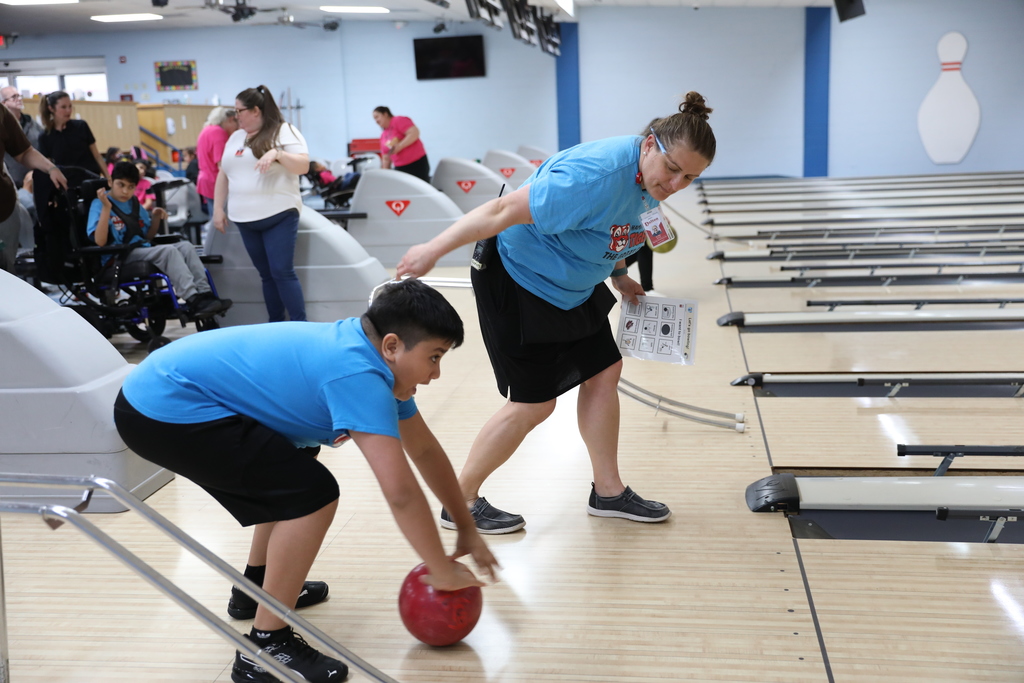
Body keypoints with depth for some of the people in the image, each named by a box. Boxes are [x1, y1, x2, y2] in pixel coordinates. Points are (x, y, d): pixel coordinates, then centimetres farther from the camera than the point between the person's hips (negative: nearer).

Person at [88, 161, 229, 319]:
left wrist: (156, 218, 3)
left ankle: (204, 294, -24)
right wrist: (106, 208, -24)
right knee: (168, 250, -28)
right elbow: (100, 242, -18)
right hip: (118, 260, -7)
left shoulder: (134, 203, 16)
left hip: (143, 251, 7)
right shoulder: (99, 204, -4)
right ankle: (193, 301, -37)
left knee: (186, 246, -13)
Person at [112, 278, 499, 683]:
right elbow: (400, 492, -27)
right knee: (312, 493, -14)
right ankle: (264, 649, -2)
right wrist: (443, 571, -13)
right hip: (163, 411, -10)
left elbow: (424, 449, 14)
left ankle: (257, 583, 39)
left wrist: (467, 529, 17)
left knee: (292, 464, 26)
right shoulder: (357, 375, -23)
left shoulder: (379, 360, 5)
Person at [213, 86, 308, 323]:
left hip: (278, 216, -6)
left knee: (282, 272, -10)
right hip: (245, 219, 6)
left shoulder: (284, 131, -3)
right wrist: (218, 209, 13)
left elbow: (303, 166, -12)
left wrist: (277, 153, -26)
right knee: (266, 274, 9)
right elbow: (223, 174, 19)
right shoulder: (236, 137, 16)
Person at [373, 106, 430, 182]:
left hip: (417, 164, -7)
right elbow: (386, 158, 17)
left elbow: (415, 133, -19)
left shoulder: (399, 121, -6)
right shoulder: (383, 136, 15)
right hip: (399, 168, 7)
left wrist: (399, 146, -21)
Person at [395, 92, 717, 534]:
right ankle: (459, 502, 14)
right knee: (534, 403, -3)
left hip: (571, 286, 9)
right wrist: (433, 250, -26)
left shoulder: (649, 180, -5)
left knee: (604, 372, 10)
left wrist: (616, 274, 16)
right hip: (517, 284, -9)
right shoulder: (596, 175, -35)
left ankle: (608, 492, 27)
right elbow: (504, 212, -31)